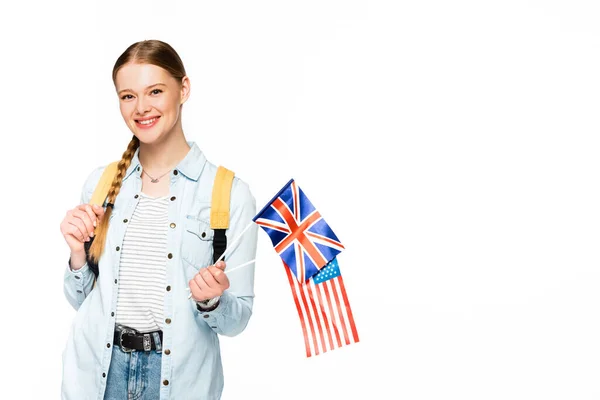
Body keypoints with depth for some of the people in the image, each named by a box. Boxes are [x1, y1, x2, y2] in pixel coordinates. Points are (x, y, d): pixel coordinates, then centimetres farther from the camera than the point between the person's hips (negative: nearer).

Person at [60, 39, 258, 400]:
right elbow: (81, 299, 8)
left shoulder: (231, 193, -10)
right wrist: (78, 253, -8)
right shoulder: (101, 183, 2)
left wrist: (210, 301, -23)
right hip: (98, 371, 3)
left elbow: (237, 319, -5)